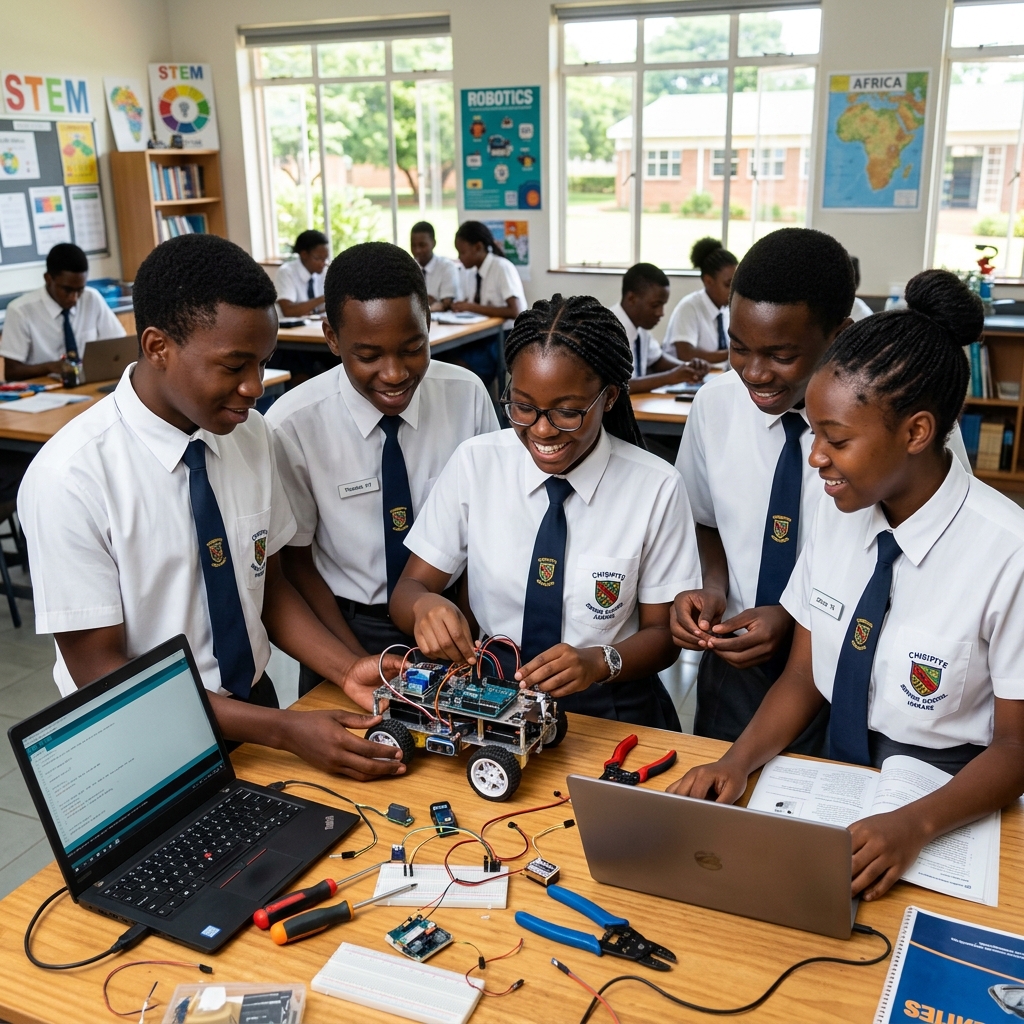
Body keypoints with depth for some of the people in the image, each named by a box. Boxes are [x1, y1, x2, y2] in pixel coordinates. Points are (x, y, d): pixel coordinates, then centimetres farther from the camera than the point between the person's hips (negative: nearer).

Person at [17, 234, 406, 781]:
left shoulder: (251, 433, -5)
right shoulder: (70, 478, -19)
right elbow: (99, 671, -16)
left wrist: (349, 670, -10)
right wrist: (284, 730, -21)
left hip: (255, 706, 3)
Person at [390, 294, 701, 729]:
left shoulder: (657, 489, -8)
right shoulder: (474, 462, -4)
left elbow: (662, 634, 0)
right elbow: (407, 588, 0)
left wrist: (600, 661, -21)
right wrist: (424, 604, -24)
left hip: (609, 711, 1)